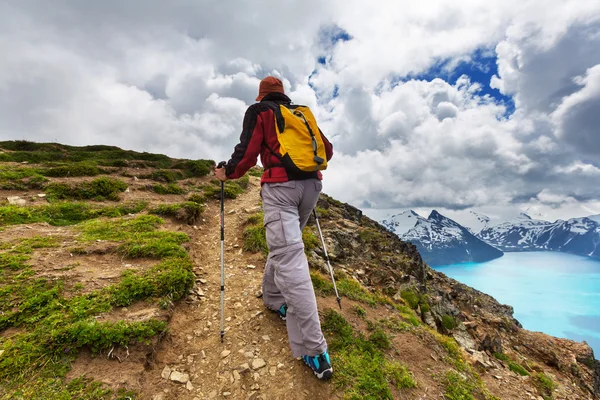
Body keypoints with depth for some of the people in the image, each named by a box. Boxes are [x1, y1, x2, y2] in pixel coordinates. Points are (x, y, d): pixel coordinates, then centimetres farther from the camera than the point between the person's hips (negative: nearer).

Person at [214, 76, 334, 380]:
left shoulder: (259, 111, 10)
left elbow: (247, 152, -2)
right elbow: (327, 150, 22)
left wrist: (227, 173, 16)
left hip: (280, 186, -6)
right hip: (311, 185, 7)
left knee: (289, 260, -11)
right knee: (284, 245, 24)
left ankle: (314, 351, -10)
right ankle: (273, 297, 37)